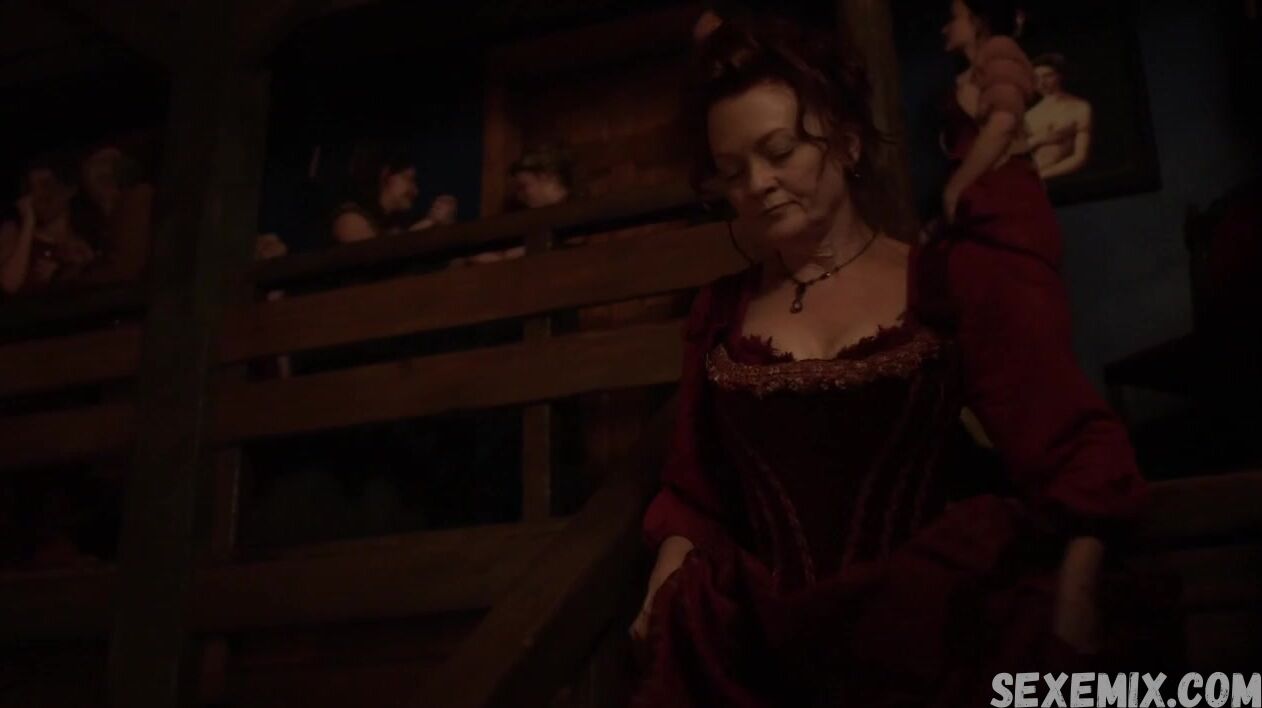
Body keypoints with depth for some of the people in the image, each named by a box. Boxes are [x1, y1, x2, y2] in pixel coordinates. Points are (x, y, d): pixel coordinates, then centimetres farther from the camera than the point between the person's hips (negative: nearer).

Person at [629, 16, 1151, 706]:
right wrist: (663, 597, 2)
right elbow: (693, 493, 20)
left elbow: (1076, 459, 0)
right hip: (760, 643, 2)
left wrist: (1068, 615, -13)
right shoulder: (719, 314, 14)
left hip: (934, 629, -1)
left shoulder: (956, 281, 5)